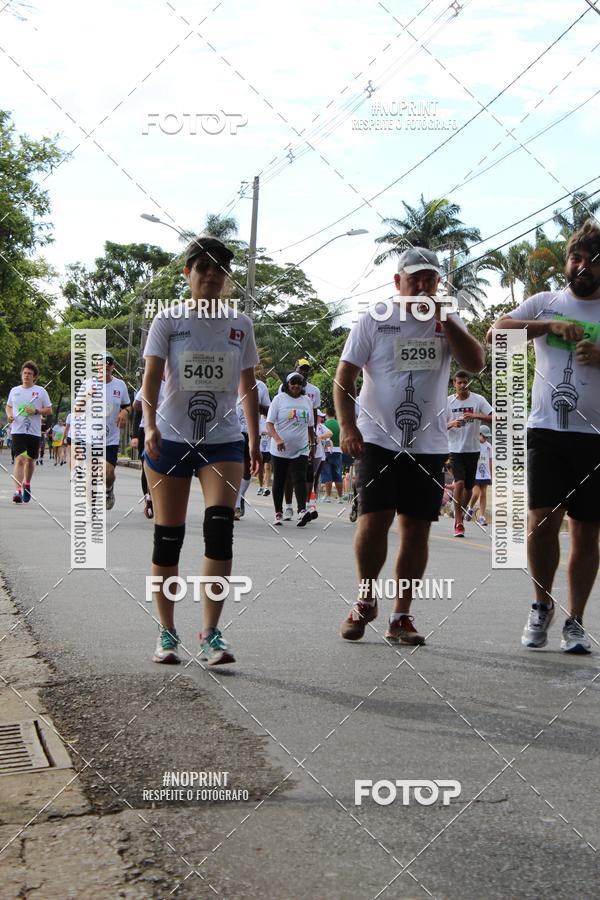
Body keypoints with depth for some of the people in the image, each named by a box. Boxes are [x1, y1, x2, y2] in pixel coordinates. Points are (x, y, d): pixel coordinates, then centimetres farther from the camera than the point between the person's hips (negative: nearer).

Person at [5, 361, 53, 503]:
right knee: (20, 459, -15)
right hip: (17, 431, -1)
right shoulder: (14, 390, 9)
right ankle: (18, 490, -21)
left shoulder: (41, 391, 3)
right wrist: (9, 415, 1)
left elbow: (49, 410, 4)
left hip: (34, 432, 1)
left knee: (30, 460, 11)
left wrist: (36, 411, -13)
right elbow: (8, 406, 23)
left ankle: (27, 485, 36)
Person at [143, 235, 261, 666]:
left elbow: (248, 386, 14)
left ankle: (211, 634, -15)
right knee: (168, 537, 3)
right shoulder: (168, 320, 0)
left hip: (223, 441, 1)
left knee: (220, 526, -18)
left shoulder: (240, 324, 7)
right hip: (171, 439, -1)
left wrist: (255, 440, 12)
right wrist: (150, 424, -24)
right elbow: (152, 376, -9)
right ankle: (167, 633, 16)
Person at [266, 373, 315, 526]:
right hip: (280, 450, -1)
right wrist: (277, 439, -25)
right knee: (279, 481, 7)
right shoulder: (279, 399, -3)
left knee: (300, 479, -14)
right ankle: (278, 513, 17)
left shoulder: (307, 401, 9)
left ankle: (302, 511, -27)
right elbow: (269, 423, -10)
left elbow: (310, 426, 19)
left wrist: (312, 444, 19)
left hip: (300, 450, 1)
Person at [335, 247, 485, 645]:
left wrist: (445, 321, -10)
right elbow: (344, 377, -1)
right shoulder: (374, 320, 1)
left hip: (429, 444, 3)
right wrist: (348, 427, -13)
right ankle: (366, 598, 12)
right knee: (374, 521, -12)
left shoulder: (448, 323, 9)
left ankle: (402, 616, 13)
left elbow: (477, 363, -5)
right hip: (379, 439, -3)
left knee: (417, 530, 3)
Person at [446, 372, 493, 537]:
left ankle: (462, 513, 33)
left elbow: (493, 418, -8)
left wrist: (475, 415, -23)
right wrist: (452, 424, -19)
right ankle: (458, 523, -11)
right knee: (459, 482, -16)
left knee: (469, 486, 8)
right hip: (455, 448, -1)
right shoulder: (448, 401, 1)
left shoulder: (478, 399, -1)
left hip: (473, 449, 1)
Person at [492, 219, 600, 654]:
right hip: (547, 429, 0)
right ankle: (542, 605, 13)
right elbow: (497, 331, 0)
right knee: (542, 521, -10)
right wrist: (549, 326, -11)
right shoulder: (545, 303, 9)